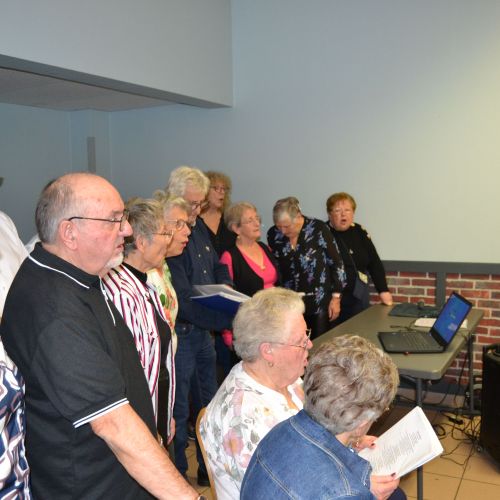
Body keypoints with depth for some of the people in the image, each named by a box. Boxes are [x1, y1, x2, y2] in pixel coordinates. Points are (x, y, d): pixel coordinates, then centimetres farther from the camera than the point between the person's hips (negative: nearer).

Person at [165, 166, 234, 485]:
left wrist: (226, 289, -1)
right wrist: (232, 319, -30)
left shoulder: (199, 226, 5)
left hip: (203, 331, 9)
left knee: (208, 404, 21)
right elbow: (184, 302, -27)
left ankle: (210, 469, 39)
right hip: (179, 335, -8)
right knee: (178, 411, 7)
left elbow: (217, 266, 20)